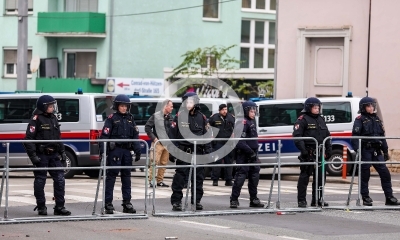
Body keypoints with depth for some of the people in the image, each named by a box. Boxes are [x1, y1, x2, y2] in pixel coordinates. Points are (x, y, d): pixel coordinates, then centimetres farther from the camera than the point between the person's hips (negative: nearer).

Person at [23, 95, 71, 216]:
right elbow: (29, 138, -13)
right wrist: (33, 155, -18)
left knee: (60, 179, 2)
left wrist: (62, 152, 18)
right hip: (41, 155, -7)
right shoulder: (36, 119, -9)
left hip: (54, 155, 7)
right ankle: (41, 207, 11)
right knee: (40, 181, 2)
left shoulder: (53, 118, 15)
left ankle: (59, 207, 8)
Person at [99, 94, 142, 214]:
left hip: (127, 150, 5)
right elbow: (104, 135, -9)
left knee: (126, 176, 9)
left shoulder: (130, 119, 13)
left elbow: (135, 136, 14)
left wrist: (137, 150, 7)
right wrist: (103, 151, -17)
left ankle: (127, 203, 14)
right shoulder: (112, 118, -2)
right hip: (115, 150, -5)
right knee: (111, 175, -4)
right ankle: (108, 203, -2)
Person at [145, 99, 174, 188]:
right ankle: (150, 180, -5)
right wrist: (153, 138, -9)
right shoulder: (156, 116, -5)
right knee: (155, 162, -9)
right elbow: (147, 127, -5)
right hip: (158, 143, -6)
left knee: (163, 163, 7)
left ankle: (160, 181, 14)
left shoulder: (170, 117, 11)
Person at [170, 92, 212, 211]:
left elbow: (207, 136, 11)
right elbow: (173, 135, 1)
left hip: (198, 152, 3)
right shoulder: (179, 116, 2)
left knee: (198, 177, 6)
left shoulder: (202, 118, 8)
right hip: (183, 152, -3)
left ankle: (196, 200, 16)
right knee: (180, 177, -4)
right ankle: (176, 201, 1)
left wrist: (208, 151, 5)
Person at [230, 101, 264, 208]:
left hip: (252, 154, 10)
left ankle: (254, 200, 20)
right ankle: (234, 200, -5)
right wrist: (251, 152, -22)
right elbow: (240, 142, -24)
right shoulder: (243, 123, -15)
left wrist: (255, 153, 17)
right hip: (243, 155, -9)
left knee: (254, 176, 12)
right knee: (241, 176, -9)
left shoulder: (252, 121, 16)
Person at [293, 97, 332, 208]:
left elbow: (327, 136, 23)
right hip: (308, 153, -7)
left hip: (319, 153, 7)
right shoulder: (302, 119, -5)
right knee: (305, 176, -4)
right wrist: (303, 149, -22)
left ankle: (317, 199, 17)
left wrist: (328, 149, 13)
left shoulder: (321, 120, 18)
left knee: (320, 176, 9)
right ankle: (301, 200, -1)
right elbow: (297, 135, -13)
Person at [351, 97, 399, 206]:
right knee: (365, 175, -1)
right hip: (365, 151, -6)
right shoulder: (360, 119, -1)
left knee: (385, 173, -1)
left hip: (376, 151, 6)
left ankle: (389, 198, 2)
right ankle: (366, 198, 7)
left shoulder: (377, 119, 18)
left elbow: (382, 136, 22)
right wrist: (357, 149, -20)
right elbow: (355, 135, -9)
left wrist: (385, 151, 18)